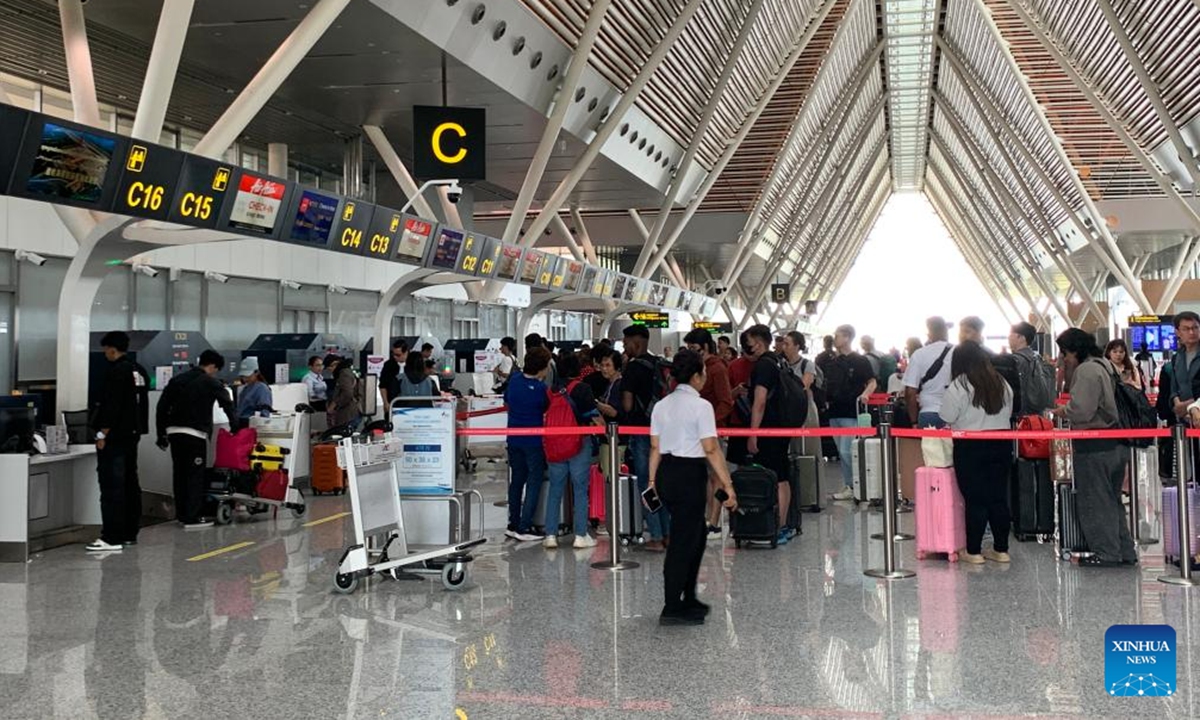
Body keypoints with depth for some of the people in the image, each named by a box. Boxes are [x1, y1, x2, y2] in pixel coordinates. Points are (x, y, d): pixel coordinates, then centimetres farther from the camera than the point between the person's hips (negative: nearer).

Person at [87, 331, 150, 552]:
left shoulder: (116, 371, -15)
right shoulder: (140, 371, 13)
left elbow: (111, 407, -20)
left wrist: (103, 434, -17)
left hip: (114, 437, -10)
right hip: (132, 435, 10)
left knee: (111, 486, -9)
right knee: (130, 484, 14)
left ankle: (112, 538, -11)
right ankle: (130, 533, 20)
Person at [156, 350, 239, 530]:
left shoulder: (177, 380, 15)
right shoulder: (212, 383, -1)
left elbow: (162, 407, 13)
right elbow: (228, 406, -4)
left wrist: (161, 434, 16)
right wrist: (235, 426, 8)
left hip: (174, 431, 6)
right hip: (195, 434, -6)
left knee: (179, 473, 12)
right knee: (195, 475, -2)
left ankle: (182, 515, 18)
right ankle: (193, 518, -3)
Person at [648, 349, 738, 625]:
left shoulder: (661, 405, 9)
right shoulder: (700, 406, -12)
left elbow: (655, 447, 10)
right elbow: (711, 449, -15)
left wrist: (652, 482, 15)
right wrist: (727, 485, -12)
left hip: (666, 473, 8)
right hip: (690, 475, -8)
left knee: (695, 534, 21)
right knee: (684, 541, -1)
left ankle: (688, 599, 29)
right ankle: (672, 609, 3)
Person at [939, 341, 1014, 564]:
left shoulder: (959, 386, -11)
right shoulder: (1002, 384, 7)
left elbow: (946, 418, -10)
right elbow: (1008, 414, 12)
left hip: (970, 447, -5)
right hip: (1001, 445, 5)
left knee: (975, 500, 0)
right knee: (999, 497, 10)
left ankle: (973, 552, 5)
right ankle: (1001, 549, 15)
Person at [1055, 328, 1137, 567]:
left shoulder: (1087, 370, -16)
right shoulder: (1105, 365, 16)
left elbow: (1081, 410, -22)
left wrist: (1063, 410, -4)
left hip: (1095, 446, -10)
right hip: (1116, 444, 10)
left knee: (1095, 500, 0)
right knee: (1112, 499, 17)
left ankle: (1106, 552, 4)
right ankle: (1124, 551, 21)